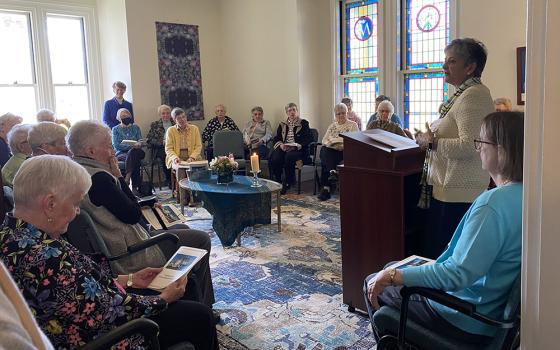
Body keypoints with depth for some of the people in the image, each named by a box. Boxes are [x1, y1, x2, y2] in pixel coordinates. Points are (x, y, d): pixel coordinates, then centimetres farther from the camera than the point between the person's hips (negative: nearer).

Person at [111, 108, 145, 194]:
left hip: (136, 151, 2)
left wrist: (138, 144, -17)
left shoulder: (136, 127, 18)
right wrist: (131, 146, -19)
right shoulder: (116, 129, 9)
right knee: (135, 159, -35)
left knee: (132, 153, -36)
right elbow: (116, 145, -5)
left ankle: (127, 179, -36)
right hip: (121, 153, -2)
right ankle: (135, 187, -36)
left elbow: (140, 141, 9)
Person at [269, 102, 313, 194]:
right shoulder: (282, 125, 22)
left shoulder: (304, 123, 10)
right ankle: (277, 182, -14)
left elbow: (307, 139, -2)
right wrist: (281, 145, -8)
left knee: (289, 157, -37)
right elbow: (276, 138, 16)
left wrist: (295, 146, -16)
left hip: (298, 150, -3)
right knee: (274, 158, -30)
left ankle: (287, 183, -21)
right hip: (283, 148, 3)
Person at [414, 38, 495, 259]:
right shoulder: (464, 93, 18)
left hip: (458, 193, -11)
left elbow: (468, 146, -24)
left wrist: (433, 142, -14)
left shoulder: (473, 95, -15)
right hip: (449, 189, 11)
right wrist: (430, 137, 13)